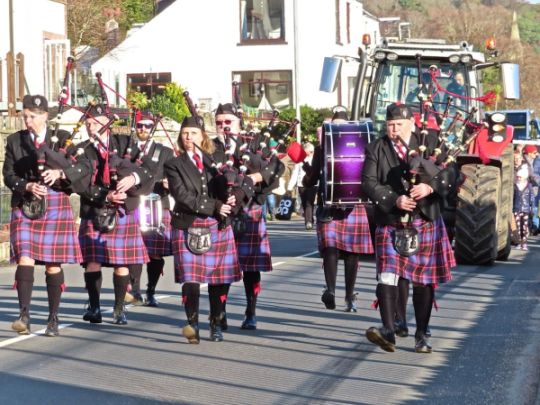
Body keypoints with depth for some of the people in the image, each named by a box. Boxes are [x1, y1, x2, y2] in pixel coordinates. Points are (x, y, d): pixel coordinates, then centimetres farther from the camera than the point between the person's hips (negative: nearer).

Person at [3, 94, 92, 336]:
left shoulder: (63, 139, 5)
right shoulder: (15, 141, 9)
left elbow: (85, 167, -3)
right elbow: (8, 175, 4)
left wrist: (60, 173, -20)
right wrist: (27, 186, -15)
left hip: (55, 206, 0)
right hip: (25, 207, 1)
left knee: (53, 263, 3)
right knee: (24, 259, -15)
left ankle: (53, 318, 12)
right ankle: (24, 315, -20)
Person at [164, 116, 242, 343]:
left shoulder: (217, 159, 15)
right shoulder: (174, 165, 4)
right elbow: (183, 196, -8)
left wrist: (232, 199, -11)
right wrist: (215, 206, -13)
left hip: (219, 227, 3)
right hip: (188, 228, -3)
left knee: (219, 278, 3)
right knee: (190, 278, -12)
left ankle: (217, 325, 13)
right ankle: (193, 324, -13)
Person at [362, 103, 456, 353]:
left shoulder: (430, 143, 4)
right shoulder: (376, 150, 3)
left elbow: (450, 175, -1)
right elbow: (369, 183, -6)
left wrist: (431, 186, -21)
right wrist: (394, 199, -20)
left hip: (426, 223, 1)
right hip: (391, 225, -1)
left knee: (423, 281, 7)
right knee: (387, 276, -16)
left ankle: (422, 335, 16)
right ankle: (388, 330, -21)